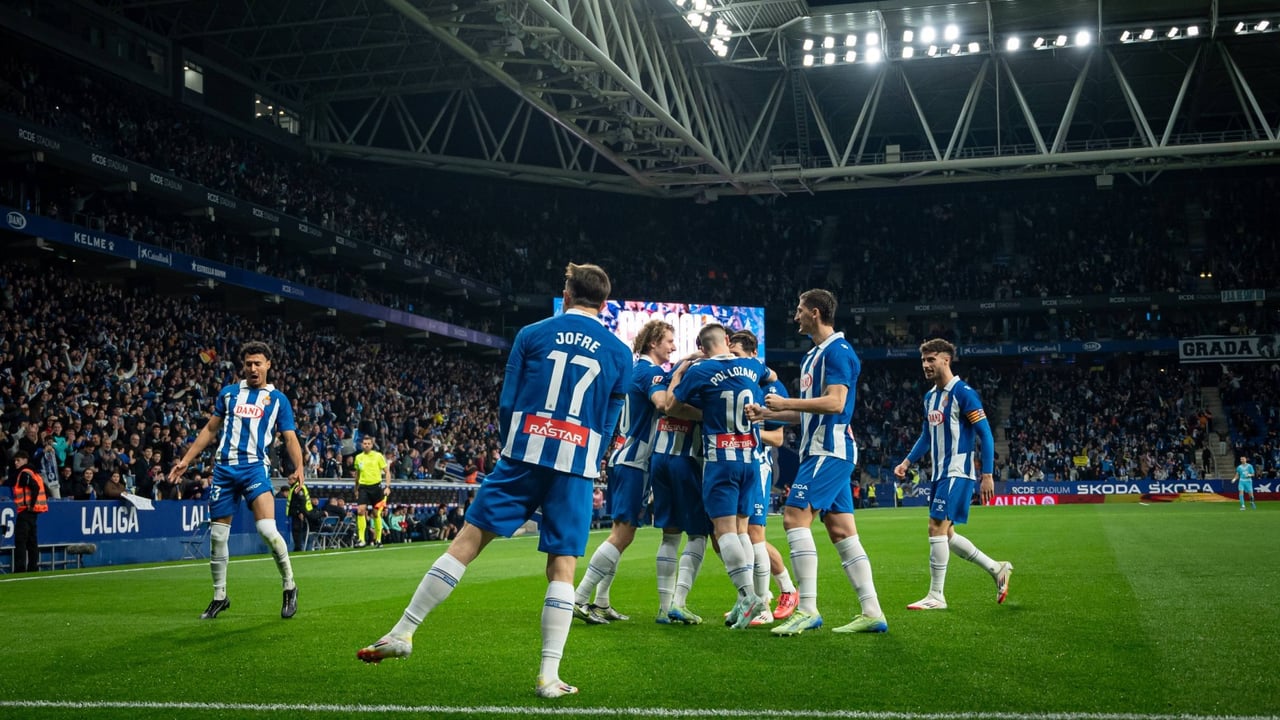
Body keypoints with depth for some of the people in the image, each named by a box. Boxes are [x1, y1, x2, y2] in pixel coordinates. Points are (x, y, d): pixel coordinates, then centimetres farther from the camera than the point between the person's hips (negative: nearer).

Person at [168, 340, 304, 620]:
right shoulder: (228, 393, 15)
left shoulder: (277, 399, 8)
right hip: (224, 468, 3)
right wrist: (186, 460, 14)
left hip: (255, 467, -3)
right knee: (217, 535, 5)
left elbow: (290, 438, 4)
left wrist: (298, 468, -14)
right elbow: (210, 429, 20)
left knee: (267, 529, -20)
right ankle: (219, 596, 21)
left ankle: (289, 586, -1)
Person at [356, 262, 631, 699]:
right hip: (576, 467, 0)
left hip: (524, 454, 0)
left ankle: (403, 633, 8)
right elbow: (608, 424, 12)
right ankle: (549, 675, 0)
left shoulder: (531, 334, 6)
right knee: (562, 564, 3)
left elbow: (507, 402, 5)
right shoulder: (619, 353, 9)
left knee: (468, 539, 4)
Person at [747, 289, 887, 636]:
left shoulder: (837, 350, -10)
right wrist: (768, 414, 17)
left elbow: (834, 402, -22)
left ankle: (807, 609, -16)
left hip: (830, 450, -10)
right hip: (822, 451, 10)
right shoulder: (813, 355, 20)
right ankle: (872, 612, 6)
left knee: (795, 517, -16)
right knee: (842, 532, 6)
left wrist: (786, 402, -16)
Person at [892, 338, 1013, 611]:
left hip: (957, 473, -9)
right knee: (945, 533, 10)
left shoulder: (963, 393, -12)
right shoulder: (930, 396, 14)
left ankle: (936, 596, -5)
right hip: (939, 474, 9)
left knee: (937, 528, -12)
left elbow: (985, 434, -13)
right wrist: (907, 463, 12)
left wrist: (987, 474, -18)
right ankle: (997, 569, 25)